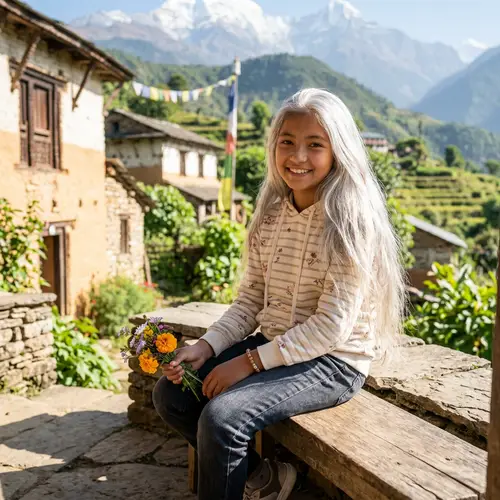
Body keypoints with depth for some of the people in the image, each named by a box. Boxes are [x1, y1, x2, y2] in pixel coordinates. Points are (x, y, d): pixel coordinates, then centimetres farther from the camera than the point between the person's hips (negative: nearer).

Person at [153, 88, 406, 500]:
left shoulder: (351, 222, -17)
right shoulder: (271, 215, 5)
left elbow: (331, 326, -20)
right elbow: (250, 299, 6)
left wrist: (250, 361, -20)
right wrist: (208, 346, -8)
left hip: (332, 362, -7)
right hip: (270, 345, 8)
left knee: (221, 416, -26)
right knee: (171, 393, 0)